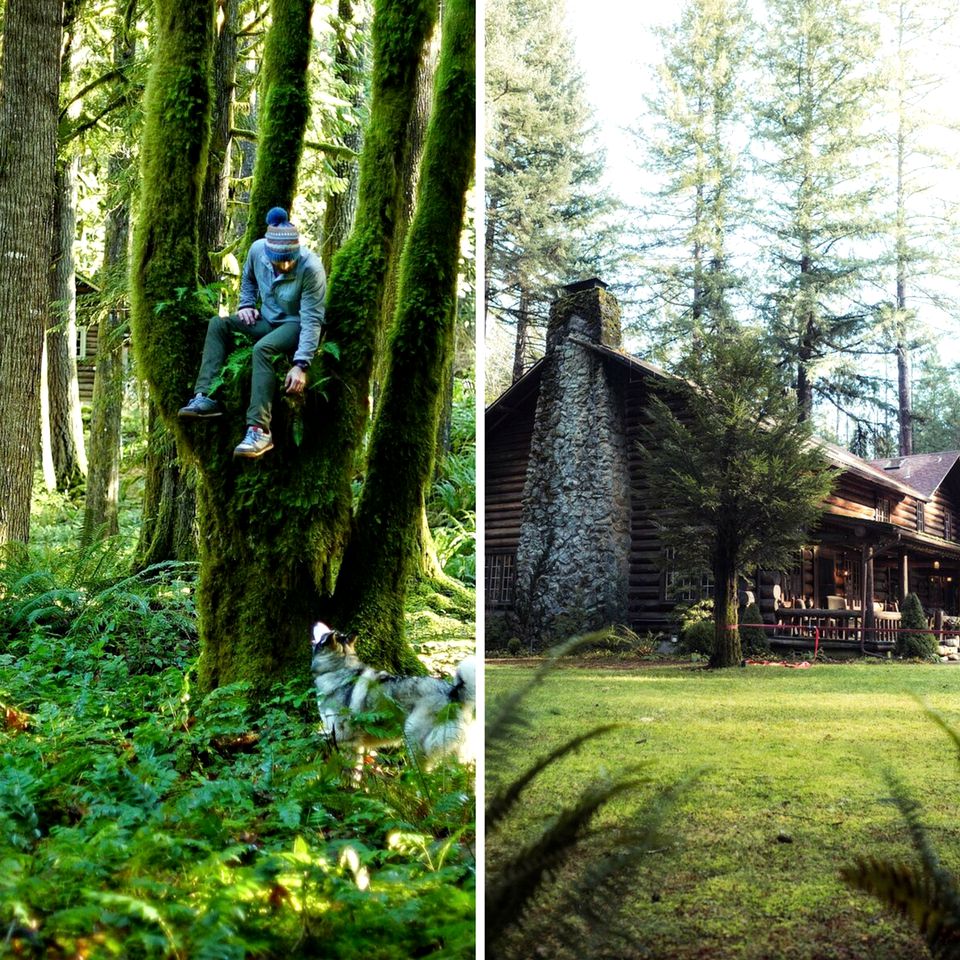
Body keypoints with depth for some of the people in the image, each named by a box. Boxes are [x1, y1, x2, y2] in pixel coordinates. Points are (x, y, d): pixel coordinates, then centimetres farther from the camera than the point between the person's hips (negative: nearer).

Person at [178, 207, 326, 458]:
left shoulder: (311, 268, -29)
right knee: (218, 324, -9)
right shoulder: (257, 250, -12)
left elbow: (312, 320, -29)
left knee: (262, 349, -34)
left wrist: (301, 365, -35)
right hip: (268, 319, 7)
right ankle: (206, 396, -16)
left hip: (296, 324, -7)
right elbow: (248, 278, 14)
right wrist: (246, 305, -1)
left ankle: (260, 430, -41)